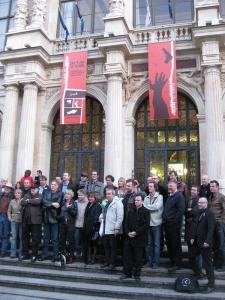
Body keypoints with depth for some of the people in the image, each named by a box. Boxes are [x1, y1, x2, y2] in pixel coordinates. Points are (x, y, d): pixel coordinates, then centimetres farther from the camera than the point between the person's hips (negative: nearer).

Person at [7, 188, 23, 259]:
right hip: (14, 221, 2)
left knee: (21, 237, 3)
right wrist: (10, 218, 2)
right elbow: (9, 211, 12)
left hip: (21, 221, -2)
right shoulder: (12, 201, 6)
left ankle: (21, 253, 11)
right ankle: (13, 253, 6)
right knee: (14, 237, 1)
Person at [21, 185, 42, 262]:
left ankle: (34, 255, 8)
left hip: (35, 220, -4)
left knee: (35, 238, 0)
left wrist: (28, 201, -4)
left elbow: (38, 201, -18)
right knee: (25, 237, 11)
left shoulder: (40, 196, 4)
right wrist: (32, 202, -10)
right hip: (26, 220, 5)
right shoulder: (27, 195, 15)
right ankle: (25, 254, 23)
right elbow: (22, 202, -1)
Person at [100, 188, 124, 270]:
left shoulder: (118, 203, -9)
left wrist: (116, 228, -18)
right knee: (106, 246, 14)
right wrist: (101, 217, 11)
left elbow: (120, 217, -15)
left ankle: (112, 263, 13)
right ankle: (107, 261, 25)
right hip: (105, 229, 7)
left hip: (112, 230, -7)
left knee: (113, 247, 3)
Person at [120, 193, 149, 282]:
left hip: (140, 239, -5)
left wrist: (136, 232, -16)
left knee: (138, 258, 3)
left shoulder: (145, 211, -4)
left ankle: (137, 274, 16)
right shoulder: (131, 211, 11)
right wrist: (128, 232, -5)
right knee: (127, 256, 8)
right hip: (129, 238, 5)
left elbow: (146, 225, -11)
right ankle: (127, 273, 20)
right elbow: (126, 223, 12)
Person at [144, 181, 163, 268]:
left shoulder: (159, 197, -2)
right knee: (149, 243, 10)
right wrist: (151, 208, -15)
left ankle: (156, 262, 9)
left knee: (156, 244, 2)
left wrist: (146, 206, -8)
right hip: (148, 222, 4)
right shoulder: (146, 197, 11)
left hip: (156, 223, -4)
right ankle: (150, 261, 19)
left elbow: (157, 207, -15)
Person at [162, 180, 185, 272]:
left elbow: (181, 210, -18)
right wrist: (164, 218, 14)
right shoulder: (169, 196, 17)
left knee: (175, 244, 0)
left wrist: (174, 220, -19)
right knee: (169, 243, 13)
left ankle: (177, 263, 9)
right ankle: (172, 261, 24)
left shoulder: (179, 196, -10)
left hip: (174, 224, -9)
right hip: (167, 223, 9)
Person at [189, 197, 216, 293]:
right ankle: (197, 274, 41)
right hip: (196, 242, 9)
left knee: (207, 263, -3)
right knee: (192, 258, 20)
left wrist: (207, 241, -24)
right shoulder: (198, 213, 11)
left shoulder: (209, 213, -14)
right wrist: (192, 237, 5)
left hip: (205, 243, -8)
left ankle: (211, 284, 7)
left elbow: (211, 228, -20)